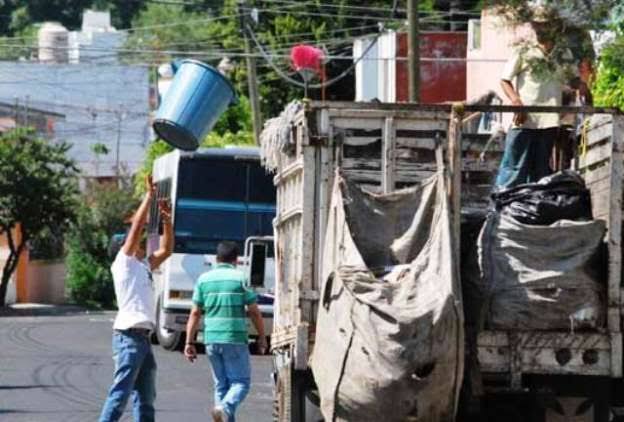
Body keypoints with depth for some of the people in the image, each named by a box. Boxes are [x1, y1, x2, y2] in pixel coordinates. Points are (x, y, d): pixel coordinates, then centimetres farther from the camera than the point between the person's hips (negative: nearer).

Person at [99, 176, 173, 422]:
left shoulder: (144, 266, 21)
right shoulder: (124, 262, -1)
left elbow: (166, 250, 27)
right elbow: (137, 226, -8)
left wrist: (166, 220, 16)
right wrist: (150, 195, -4)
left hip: (143, 337, 9)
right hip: (129, 335, -9)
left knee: (145, 397, 10)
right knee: (120, 393, -13)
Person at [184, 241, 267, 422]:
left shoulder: (204, 279, 7)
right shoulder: (241, 278, -3)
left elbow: (195, 313, 5)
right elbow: (254, 312, -3)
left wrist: (189, 342, 8)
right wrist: (262, 337, 9)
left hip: (211, 340, 4)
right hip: (235, 339, -4)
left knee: (221, 384, 13)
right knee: (241, 382, 0)